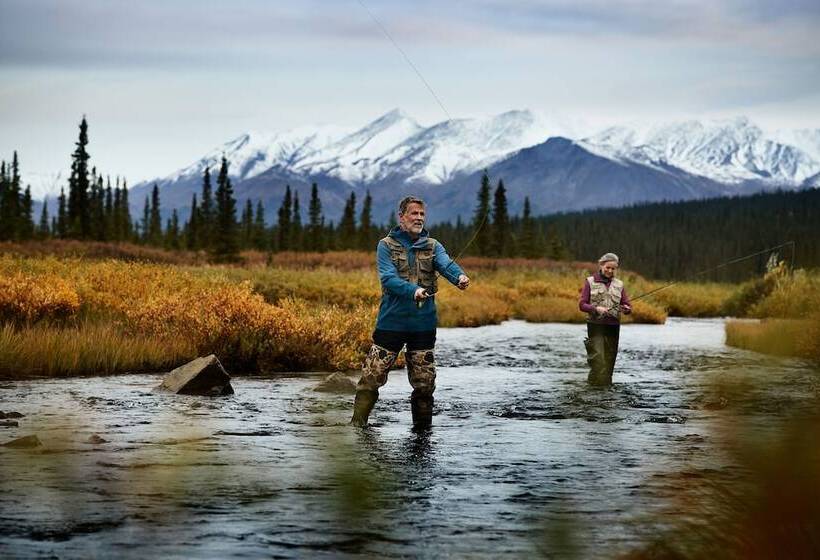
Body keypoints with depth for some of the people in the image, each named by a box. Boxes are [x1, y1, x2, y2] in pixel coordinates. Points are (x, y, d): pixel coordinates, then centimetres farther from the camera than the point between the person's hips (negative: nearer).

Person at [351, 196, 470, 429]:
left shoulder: (432, 246, 8)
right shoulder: (386, 246, 1)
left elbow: (446, 264, -12)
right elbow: (388, 278, -14)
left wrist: (460, 276, -36)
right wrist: (413, 290, -32)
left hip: (424, 324, 3)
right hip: (391, 321, -3)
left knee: (424, 382, 8)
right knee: (372, 376, -7)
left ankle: (422, 428, 23)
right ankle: (357, 424, 4)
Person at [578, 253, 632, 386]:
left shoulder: (619, 285, 11)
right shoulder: (590, 282, 2)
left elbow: (628, 307, 9)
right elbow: (582, 305, -2)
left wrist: (626, 309, -15)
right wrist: (596, 308, -19)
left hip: (613, 326, 3)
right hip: (595, 326, -3)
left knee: (609, 360, 4)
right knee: (598, 359, -13)